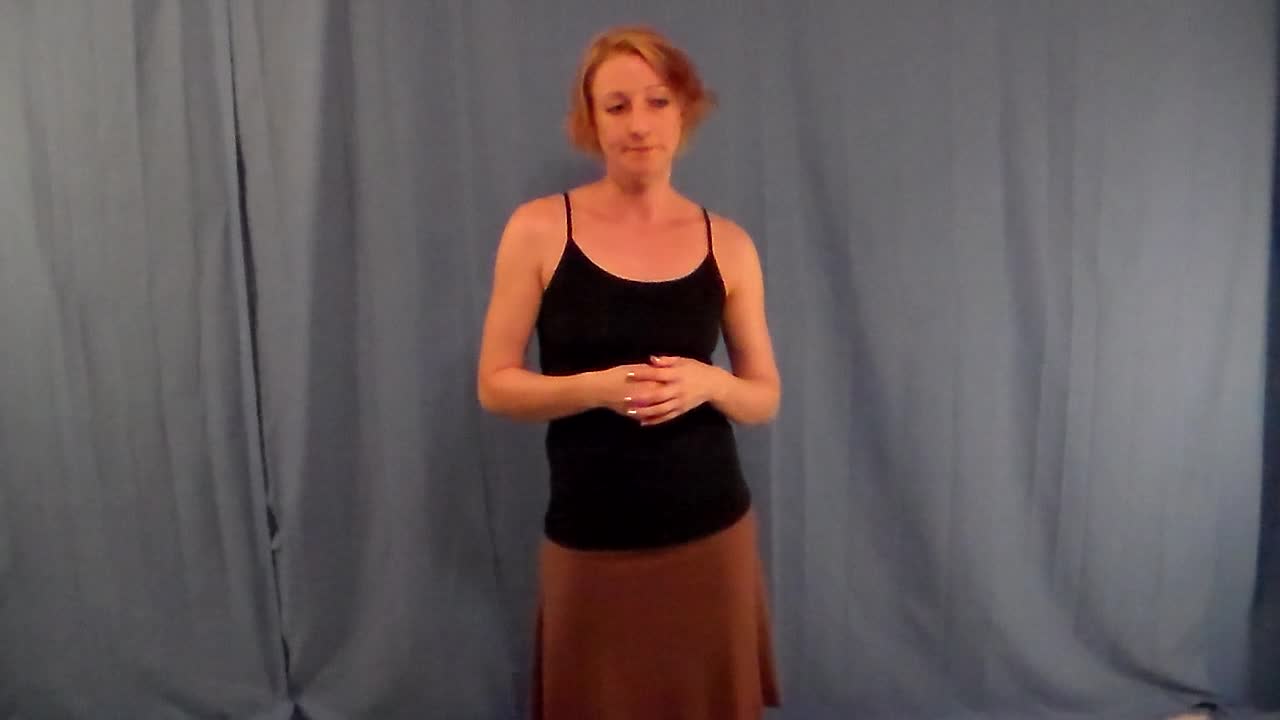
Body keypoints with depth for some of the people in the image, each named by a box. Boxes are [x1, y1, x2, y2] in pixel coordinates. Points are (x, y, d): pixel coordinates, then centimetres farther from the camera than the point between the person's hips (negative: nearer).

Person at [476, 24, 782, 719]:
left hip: (713, 535, 2)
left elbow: (764, 398, 7)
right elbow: (494, 386, -4)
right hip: (591, 544, -1)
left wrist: (710, 383, -15)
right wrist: (598, 386, -21)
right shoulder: (540, 229, -6)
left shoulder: (726, 244, -1)